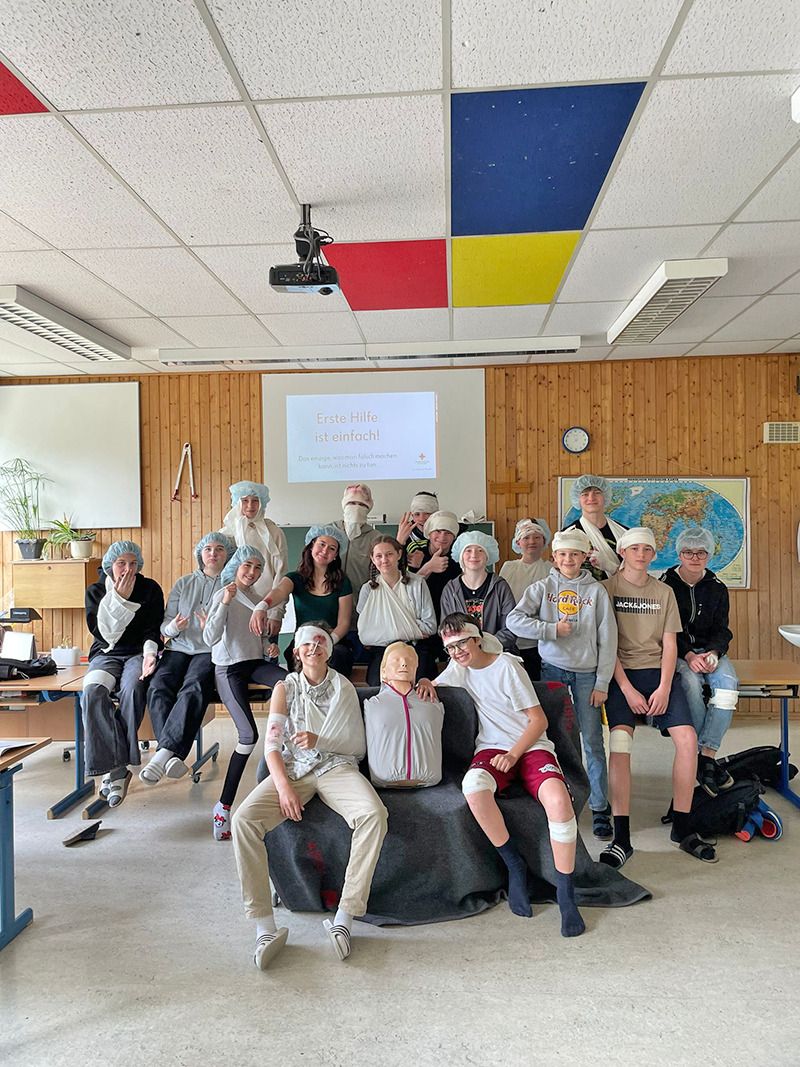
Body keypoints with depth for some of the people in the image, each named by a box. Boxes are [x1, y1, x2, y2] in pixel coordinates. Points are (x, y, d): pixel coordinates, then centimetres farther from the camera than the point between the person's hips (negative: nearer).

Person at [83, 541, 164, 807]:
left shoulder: (150, 588, 3)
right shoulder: (95, 591, 6)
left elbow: (153, 629, -2)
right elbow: (103, 632, -7)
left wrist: (150, 652, -22)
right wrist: (119, 598, -14)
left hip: (138, 653, -1)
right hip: (106, 655, 1)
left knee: (133, 688, -35)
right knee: (93, 691, -33)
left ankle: (113, 766, -25)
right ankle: (118, 766, -32)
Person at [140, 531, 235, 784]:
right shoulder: (183, 583, 20)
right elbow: (164, 625, 14)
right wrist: (173, 627, -10)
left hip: (211, 651, -3)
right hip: (179, 649, 3)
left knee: (193, 689, -34)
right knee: (158, 687, -27)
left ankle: (163, 753, -39)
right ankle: (173, 756, -36)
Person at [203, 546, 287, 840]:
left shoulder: (257, 598, 13)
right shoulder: (222, 595, -5)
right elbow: (209, 638, -17)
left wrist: (270, 645, 6)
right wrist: (225, 603, -25)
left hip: (256, 663, 5)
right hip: (229, 668, -5)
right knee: (249, 734, -20)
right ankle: (223, 805, -9)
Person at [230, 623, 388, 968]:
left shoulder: (343, 687, 11)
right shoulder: (286, 687, 11)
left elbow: (358, 746, 7)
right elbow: (272, 745, 1)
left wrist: (318, 741, -11)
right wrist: (283, 787, -16)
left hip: (336, 767, 0)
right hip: (292, 768, 1)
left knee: (374, 814, -31)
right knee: (243, 820, -27)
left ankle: (344, 917, -22)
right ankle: (265, 927, -20)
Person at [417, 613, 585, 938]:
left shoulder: (507, 667, -5)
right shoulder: (459, 667, 11)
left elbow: (539, 720, -4)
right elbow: (433, 688, 28)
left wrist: (513, 755, -17)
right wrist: (425, 683, 3)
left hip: (531, 746, -3)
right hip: (492, 748, 3)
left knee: (558, 798, -34)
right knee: (473, 786, -35)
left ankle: (566, 895, -16)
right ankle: (515, 867, -14)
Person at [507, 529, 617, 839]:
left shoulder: (596, 591, 3)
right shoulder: (542, 588, 3)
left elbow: (608, 639, 1)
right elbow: (514, 620, -9)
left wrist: (602, 683, -3)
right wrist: (552, 629, -14)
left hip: (587, 673, 0)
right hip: (552, 670, 1)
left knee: (592, 741, 1)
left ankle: (600, 808, 13)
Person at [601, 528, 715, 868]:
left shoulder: (664, 592, 14)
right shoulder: (607, 589, 2)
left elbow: (669, 645, 8)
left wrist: (664, 688, -6)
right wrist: (628, 690, -11)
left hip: (659, 672, 3)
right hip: (621, 674, -3)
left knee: (687, 738, -15)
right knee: (619, 740, -23)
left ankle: (682, 828, 2)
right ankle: (621, 838, -15)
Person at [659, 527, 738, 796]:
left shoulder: (717, 588, 10)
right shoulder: (665, 584, 0)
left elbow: (721, 630, 6)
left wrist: (713, 653, -15)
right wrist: (688, 655, -20)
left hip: (709, 650, 3)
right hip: (676, 652, -3)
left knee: (728, 682, -28)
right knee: (690, 681, -34)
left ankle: (706, 755, -26)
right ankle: (707, 756, -25)